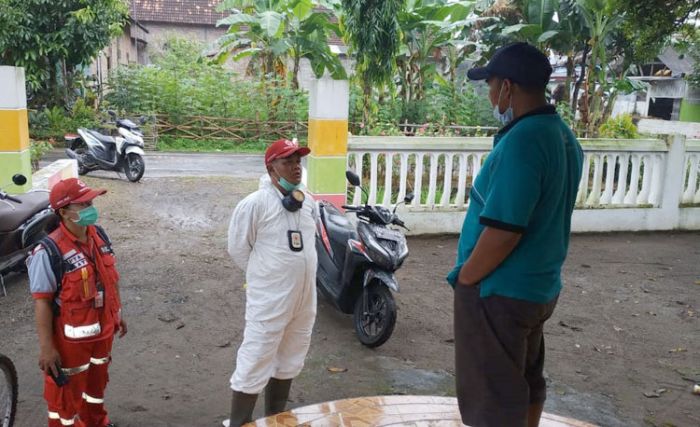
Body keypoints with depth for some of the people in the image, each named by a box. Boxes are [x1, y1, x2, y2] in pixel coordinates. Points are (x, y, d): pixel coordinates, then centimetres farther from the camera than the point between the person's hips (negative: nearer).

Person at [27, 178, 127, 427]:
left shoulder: (99, 235, -3)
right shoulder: (50, 251, -25)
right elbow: (42, 301, -21)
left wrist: (118, 314, 15)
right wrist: (46, 347, -20)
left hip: (102, 329, 7)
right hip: (71, 336, -7)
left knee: (97, 379, 27)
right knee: (66, 389, 13)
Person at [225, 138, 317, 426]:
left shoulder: (308, 202, 5)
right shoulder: (255, 203, -16)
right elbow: (237, 248, -8)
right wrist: (264, 276, 1)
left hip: (304, 299, 7)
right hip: (269, 301, -7)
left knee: (289, 362, 20)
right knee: (254, 366, -1)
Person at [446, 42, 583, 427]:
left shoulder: (521, 141, -25)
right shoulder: (563, 135, 5)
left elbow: (503, 230, -28)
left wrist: (464, 279, -14)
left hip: (500, 292, -9)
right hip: (539, 285, 9)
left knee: (495, 396, 5)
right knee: (526, 380, 23)